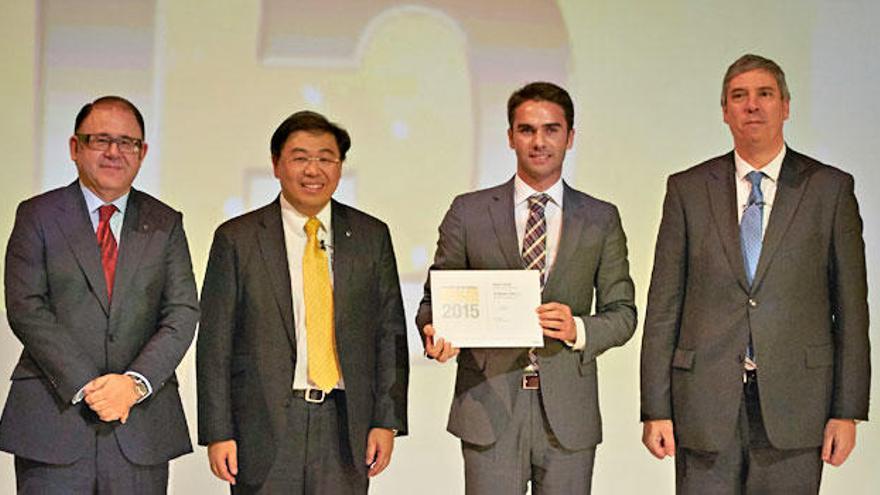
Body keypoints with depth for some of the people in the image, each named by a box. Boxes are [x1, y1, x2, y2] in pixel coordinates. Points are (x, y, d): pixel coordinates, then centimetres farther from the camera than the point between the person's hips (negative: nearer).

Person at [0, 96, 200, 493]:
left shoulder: (165, 224, 11)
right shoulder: (37, 216, 5)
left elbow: (182, 313, 3)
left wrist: (135, 383, -12)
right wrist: (85, 387, -13)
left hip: (142, 428, 2)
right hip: (52, 421, -1)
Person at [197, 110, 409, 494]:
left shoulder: (371, 236, 8)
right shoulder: (237, 239, 2)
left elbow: (390, 333, 8)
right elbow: (215, 343, 1)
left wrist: (387, 420, 2)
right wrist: (218, 433, -5)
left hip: (345, 425, 2)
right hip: (264, 425, -1)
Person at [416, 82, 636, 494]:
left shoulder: (601, 220, 9)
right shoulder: (468, 212, 7)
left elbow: (622, 312, 7)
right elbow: (435, 298, 8)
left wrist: (578, 329, -14)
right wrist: (436, 334, -14)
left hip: (568, 413, 1)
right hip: (489, 410, -1)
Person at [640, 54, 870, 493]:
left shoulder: (830, 188, 5)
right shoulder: (687, 190, 6)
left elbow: (851, 307, 4)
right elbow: (663, 306, 5)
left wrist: (848, 411, -1)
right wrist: (656, 409, 0)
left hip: (793, 402, 0)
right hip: (706, 405, 1)